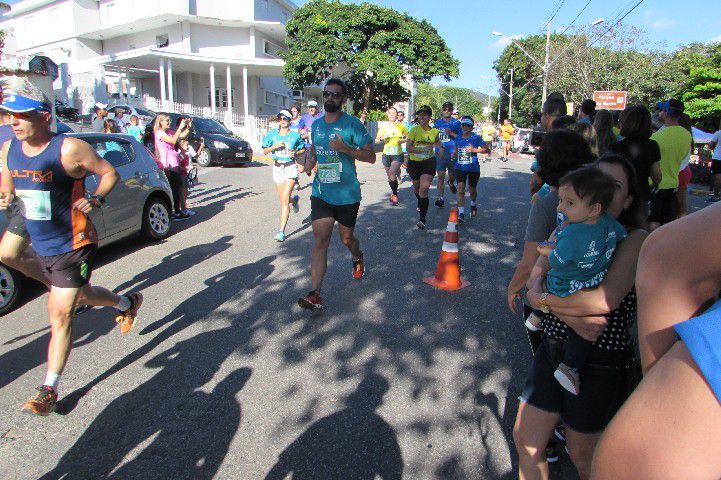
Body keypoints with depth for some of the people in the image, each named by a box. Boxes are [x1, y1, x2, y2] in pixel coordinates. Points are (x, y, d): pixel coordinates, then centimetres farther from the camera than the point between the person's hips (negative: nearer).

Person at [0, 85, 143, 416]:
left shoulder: (69, 148, -18)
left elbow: (109, 172, -7)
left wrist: (96, 198, -24)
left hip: (73, 245, -7)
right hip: (40, 246, 7)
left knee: (60, 315, -4)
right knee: (80, 293, 25)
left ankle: (49, 389, 8)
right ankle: (127, 303, 54)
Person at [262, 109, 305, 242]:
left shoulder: (295, 135, -1)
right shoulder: (272, 134, 4)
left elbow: (303, 150, 11)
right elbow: (265, 151, 8)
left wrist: (295, 153, -10)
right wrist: (274, 146, -11)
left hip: (290, 167, -4)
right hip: (277, 167, 4)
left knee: (284, 201, -13)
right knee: (282, 200, 13)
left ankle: (281, 231, -10)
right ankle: (294, 200, 51)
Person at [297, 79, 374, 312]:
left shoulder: (352, 124, -7)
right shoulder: (316, 124, 9)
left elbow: (371, 156, -8)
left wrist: (345, 148, -23)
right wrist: (310, 161, 4)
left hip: (347, 194, -3)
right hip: (321, 193, 3)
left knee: (346, 238, 15)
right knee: (320, 240, -8)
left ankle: (358, 259, 52)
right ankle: (315, 294, -9)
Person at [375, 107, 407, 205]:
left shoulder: (401, 126, 4)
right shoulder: (383, 126, 6)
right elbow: (376, 140, 6)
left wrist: (403, 140, -7)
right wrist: (382, 138, -15)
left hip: (398, 154, -3)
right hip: (386, 154, 3)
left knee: (392, 173, -21)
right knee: (389, 177, 11)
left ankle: (395, 194, -9)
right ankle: (393, 192, 32)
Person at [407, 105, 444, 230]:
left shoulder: (435, 131, 2)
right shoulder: (414, 130, -7)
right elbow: (409, 148, -14)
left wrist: (440, 146, 7)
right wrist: (423, 149, -24)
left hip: (429, 162, -1)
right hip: (414, 162, 1)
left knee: (424, 188, -17)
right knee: (417, 188, 19)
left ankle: (422, 219, -14)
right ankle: (420, 204, 54)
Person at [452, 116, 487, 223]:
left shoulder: (476, 138, -5)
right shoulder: (458, 138, 7)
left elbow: (486, 149, -5)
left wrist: (474, 150, -19)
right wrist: (454, 154, 2)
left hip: (473, 168, -2)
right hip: (460, 168, 2)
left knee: (471, 190, 14)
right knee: (460, 190, -12)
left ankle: (473, 205, 46)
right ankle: (461, 214, -12)